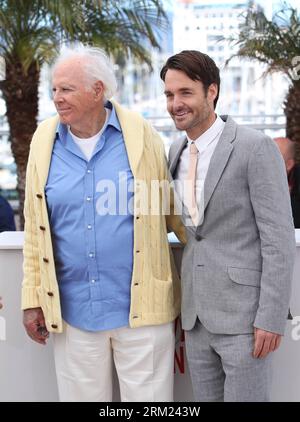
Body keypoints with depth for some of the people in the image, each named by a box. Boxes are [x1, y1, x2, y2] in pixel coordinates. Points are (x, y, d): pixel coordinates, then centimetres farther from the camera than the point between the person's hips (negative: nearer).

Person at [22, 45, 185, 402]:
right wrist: (33, 300, 5)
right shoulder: (44, 140, 3)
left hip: (141, 308, -2)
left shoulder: (140, 134, -4)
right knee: (81, 395, 13)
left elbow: (174, 211, 3)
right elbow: (35, 230, 6)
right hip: (71, 312, 3)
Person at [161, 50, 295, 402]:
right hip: (196, 312, 7)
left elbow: (279, 238, -14)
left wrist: (271, 318, -16)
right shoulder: (176, 152, 10)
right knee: (206, 398, 14)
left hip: (244, 311, -6)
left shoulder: (256, 147, -12)